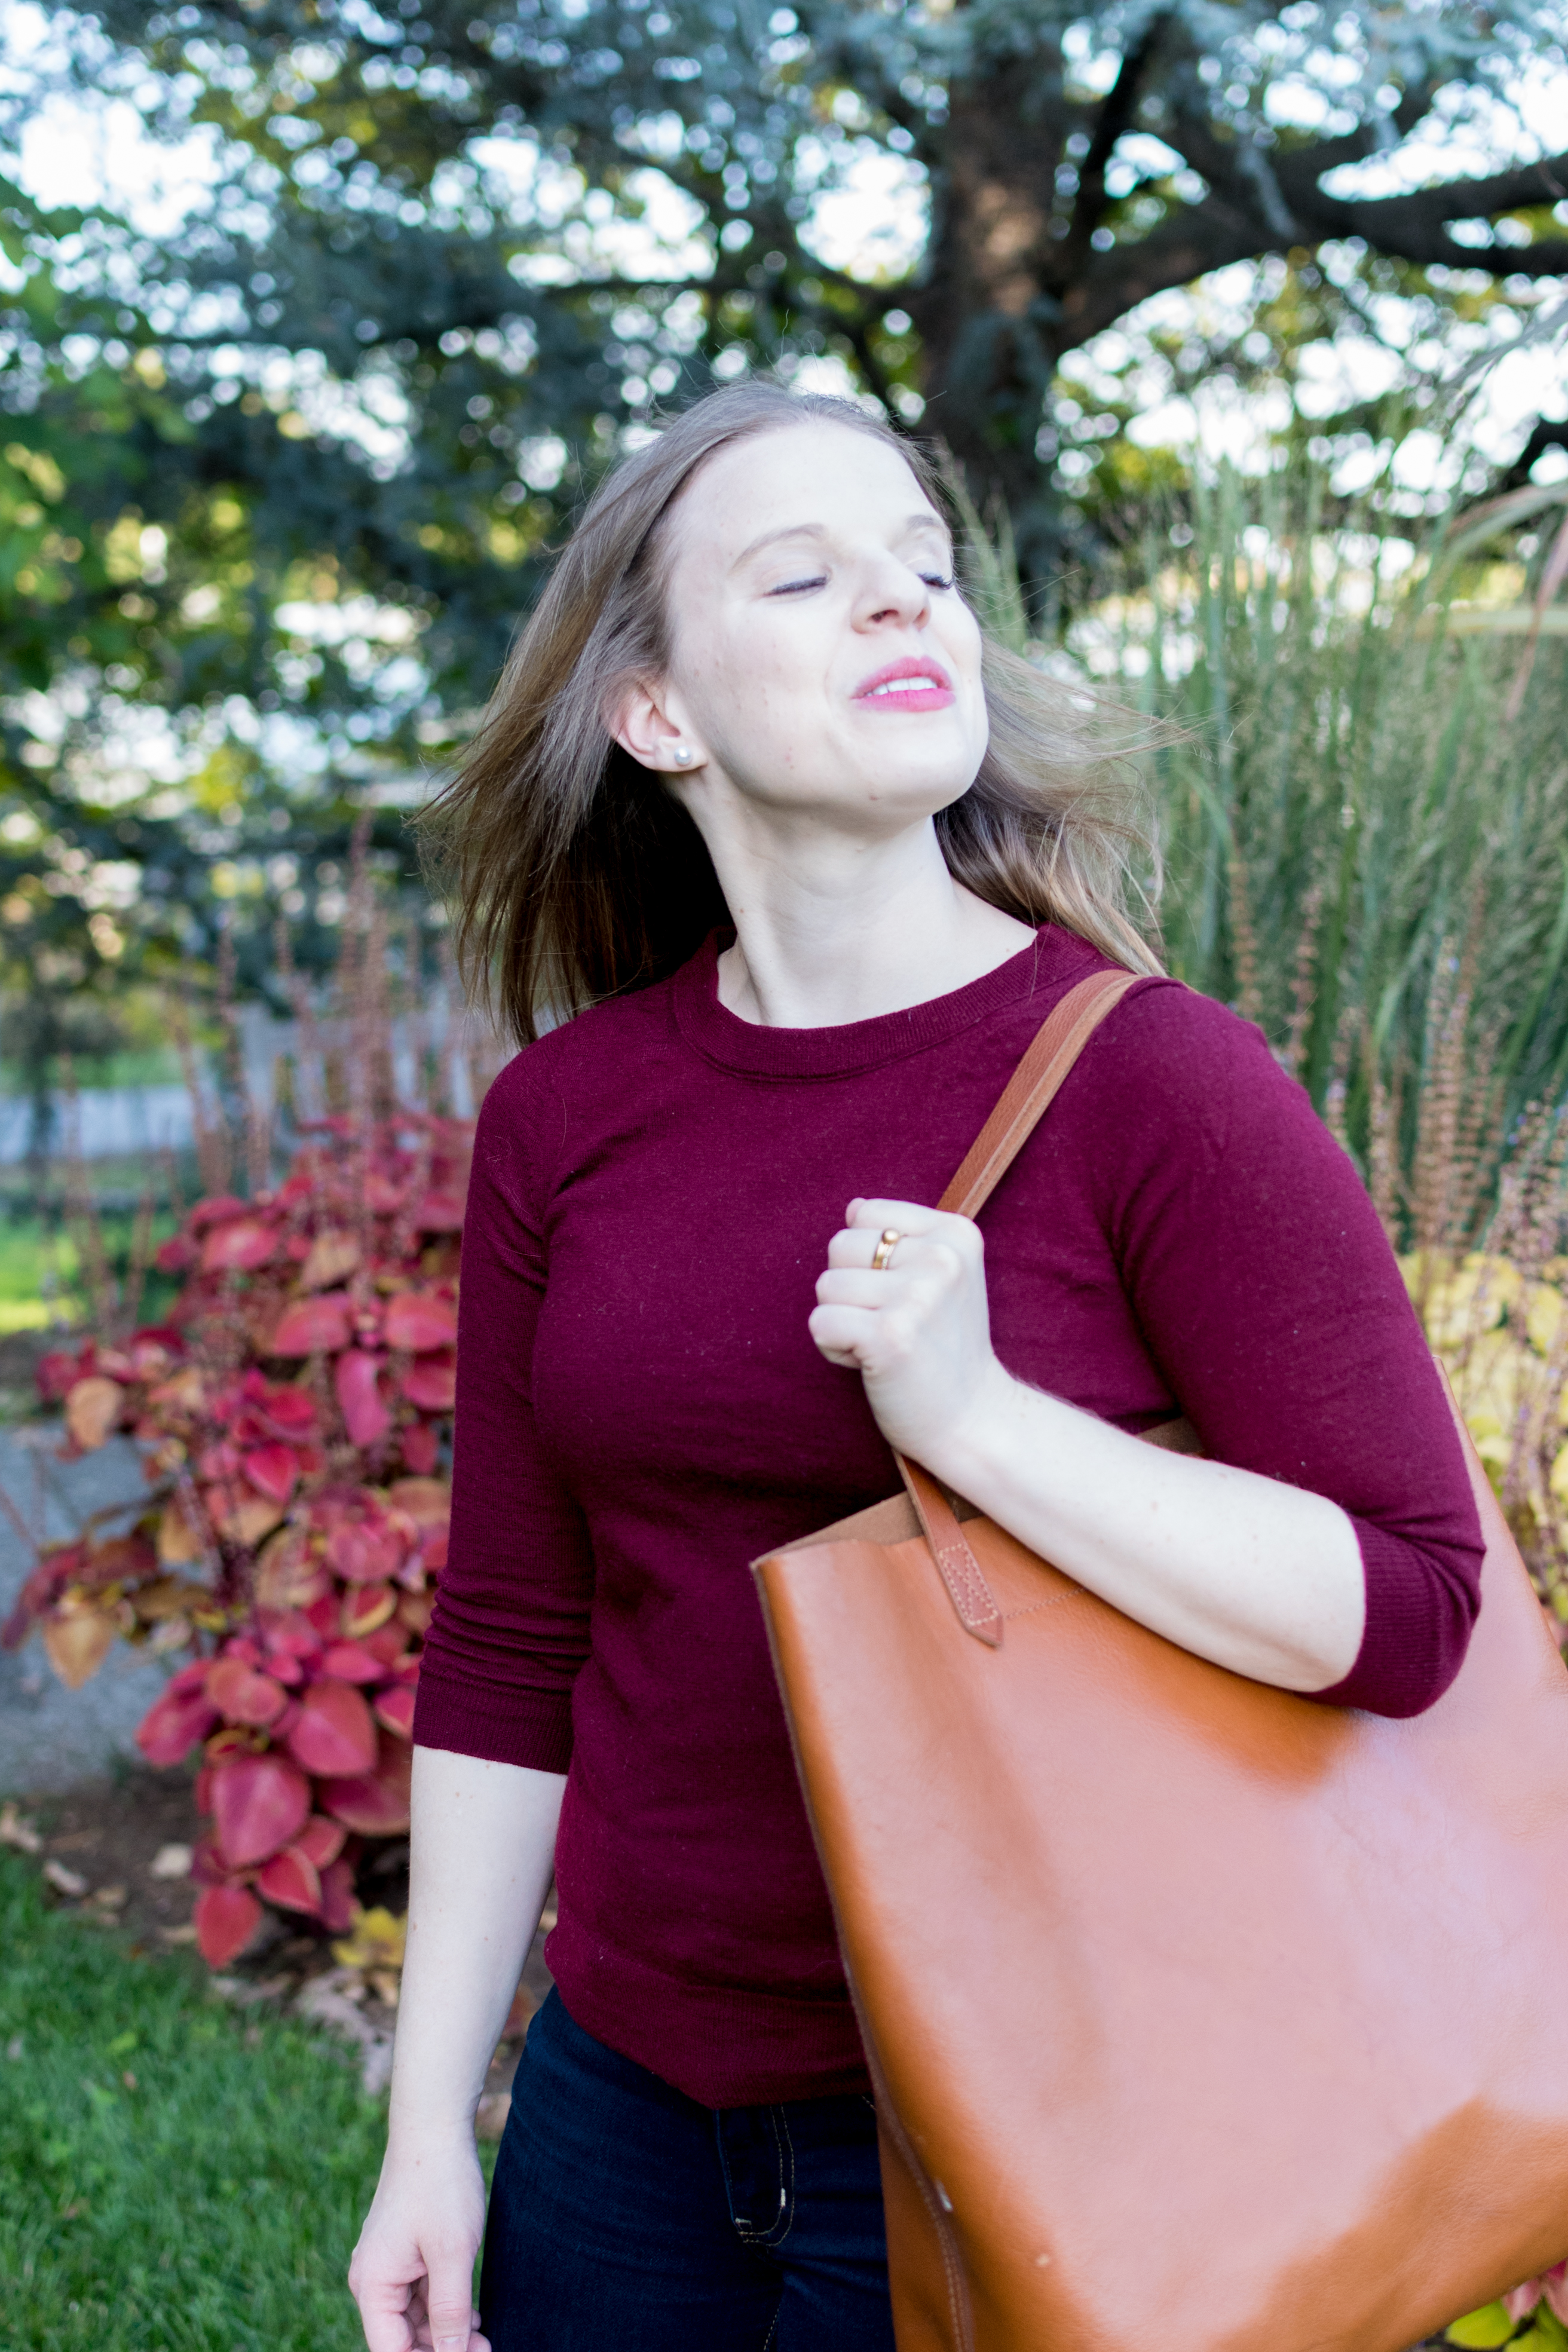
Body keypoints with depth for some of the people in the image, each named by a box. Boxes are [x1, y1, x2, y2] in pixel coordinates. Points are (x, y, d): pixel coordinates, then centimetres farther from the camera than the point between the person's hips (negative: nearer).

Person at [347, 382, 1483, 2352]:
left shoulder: (1153, 1079, -14)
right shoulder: (561, 1114, -2)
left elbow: (1404, 1610, -15)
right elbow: (506, 1648, 3)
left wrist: (971, 1413, -26)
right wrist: (431, 2123, 6)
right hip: (628, 2093, 4)